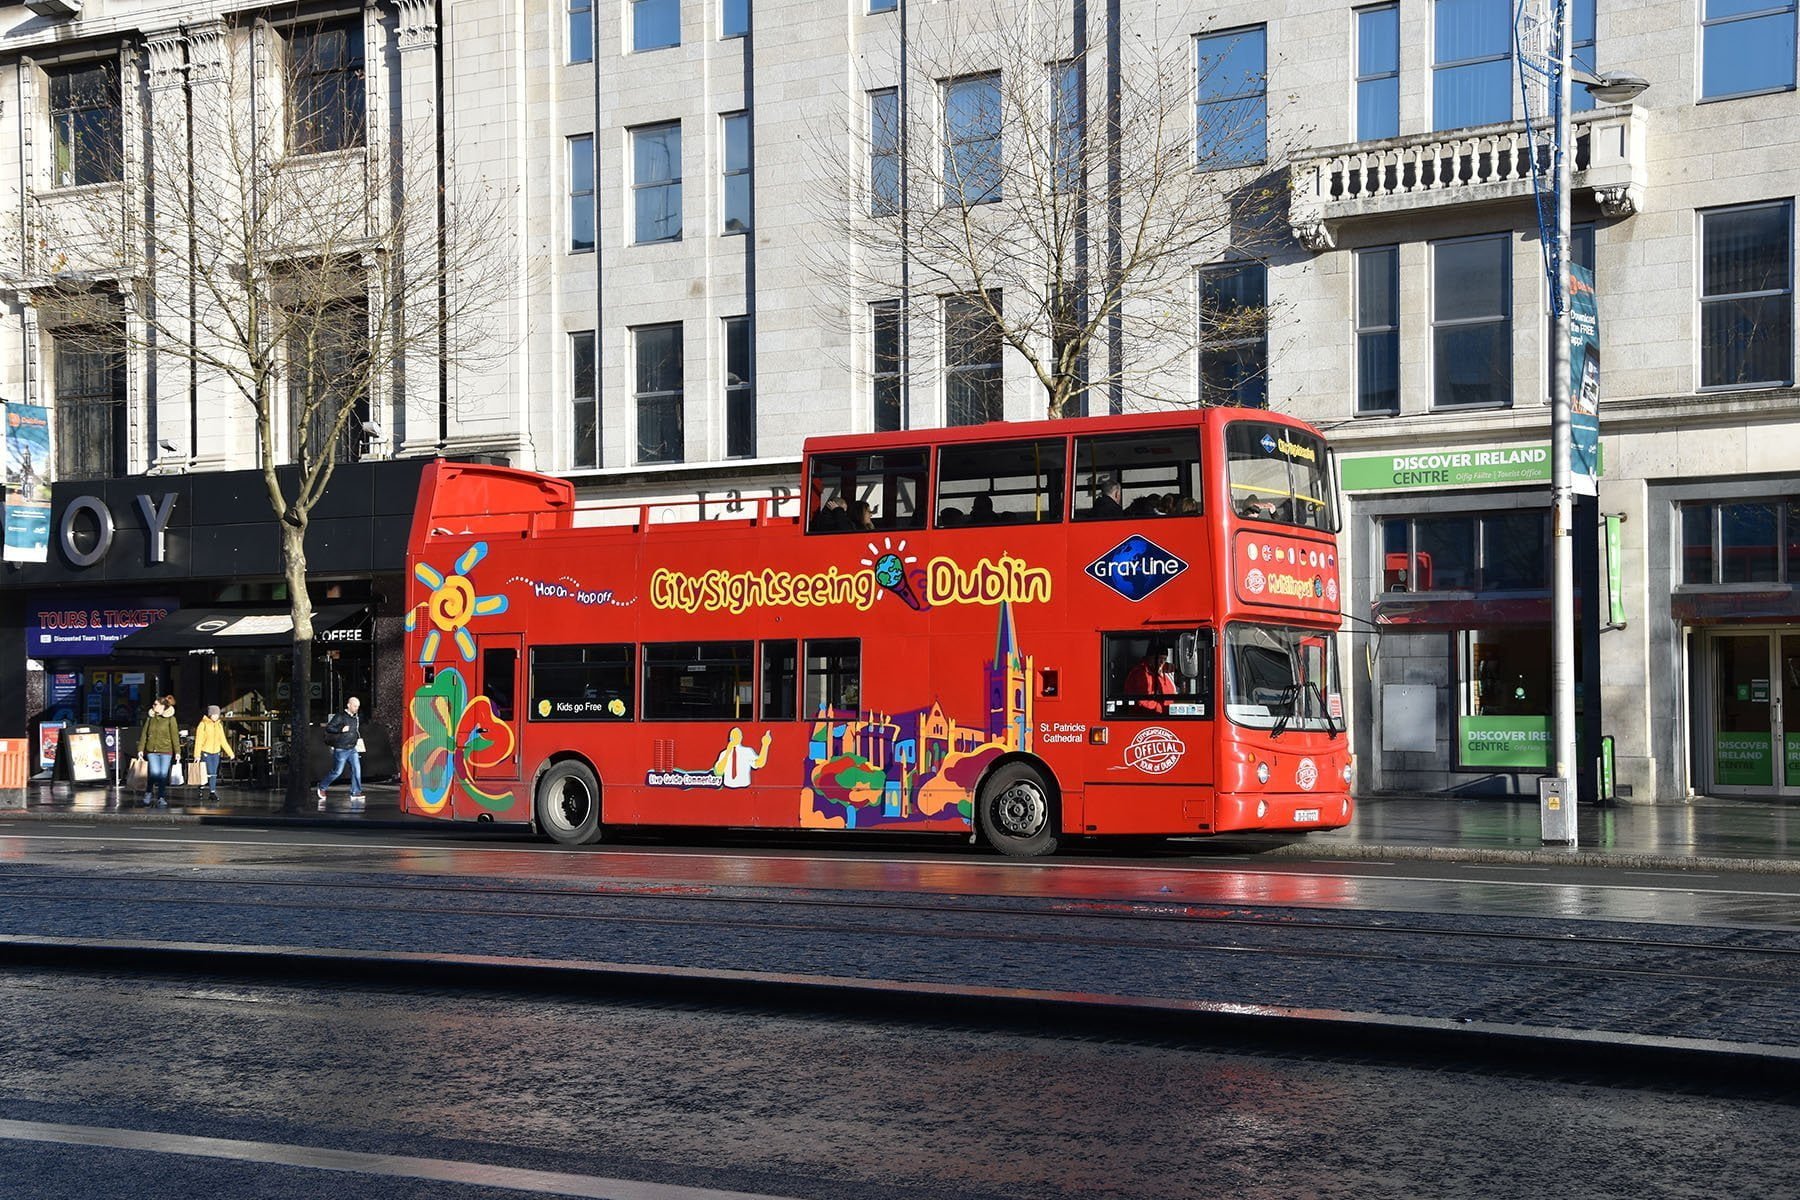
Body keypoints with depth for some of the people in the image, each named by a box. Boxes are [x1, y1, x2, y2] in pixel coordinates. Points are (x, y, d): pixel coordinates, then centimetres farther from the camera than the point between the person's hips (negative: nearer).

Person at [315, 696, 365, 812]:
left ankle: (355, 792, -4)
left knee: (357, 769, -8)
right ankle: (321, 787, 22)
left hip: (352, 749, 6)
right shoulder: (340, 716, -10)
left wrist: (359, 739, 14)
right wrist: (341, 730, -24)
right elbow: (328, 728, -15)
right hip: (341, 749, -6)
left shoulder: (356, 718, 12)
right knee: (337, 772, 1)